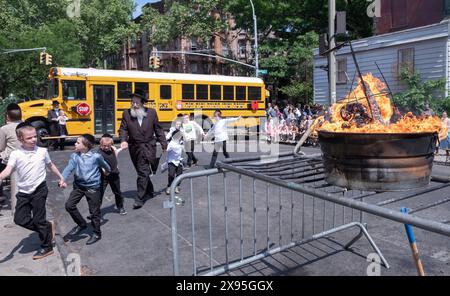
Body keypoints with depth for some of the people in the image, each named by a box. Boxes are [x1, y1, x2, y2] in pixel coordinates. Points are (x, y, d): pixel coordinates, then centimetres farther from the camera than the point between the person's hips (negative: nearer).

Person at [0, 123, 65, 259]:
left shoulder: (42, 151, -2)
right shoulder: (16, 154, -5)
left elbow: (51, 165, 13)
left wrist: (61, 178, 19)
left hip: (39, 190, -2)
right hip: (23, 192, 2)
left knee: (39, 220, 2)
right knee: (20, 219, 1)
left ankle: (46, 247, 19)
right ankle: (47, 227, 23)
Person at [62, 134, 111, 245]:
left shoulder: (96, 156, -13)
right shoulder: (74, 156, -4)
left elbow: (105, 166, 6)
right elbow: (69, 168, -14)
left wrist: (107, 172, 25)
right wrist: (62, 179, -31)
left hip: (93, 187, -4)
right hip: (79, 185, 4)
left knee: (94, 211, 4)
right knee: (69, 205, -4)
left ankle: (97, 233, 23)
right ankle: (81, 224, 20)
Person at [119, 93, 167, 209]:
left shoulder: (151, 112, -1)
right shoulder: (126, 114, 0)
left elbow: (158, 129, 5)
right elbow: (123, 129, 1)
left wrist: (163, 143, 5)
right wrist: (124, 140, -18)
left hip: (148, 147, -3)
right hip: (134, 147, 3)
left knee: (143, 172, -8)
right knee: (142, 172, 16)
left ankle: (139, 199, -1)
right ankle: (149, 191, 39)